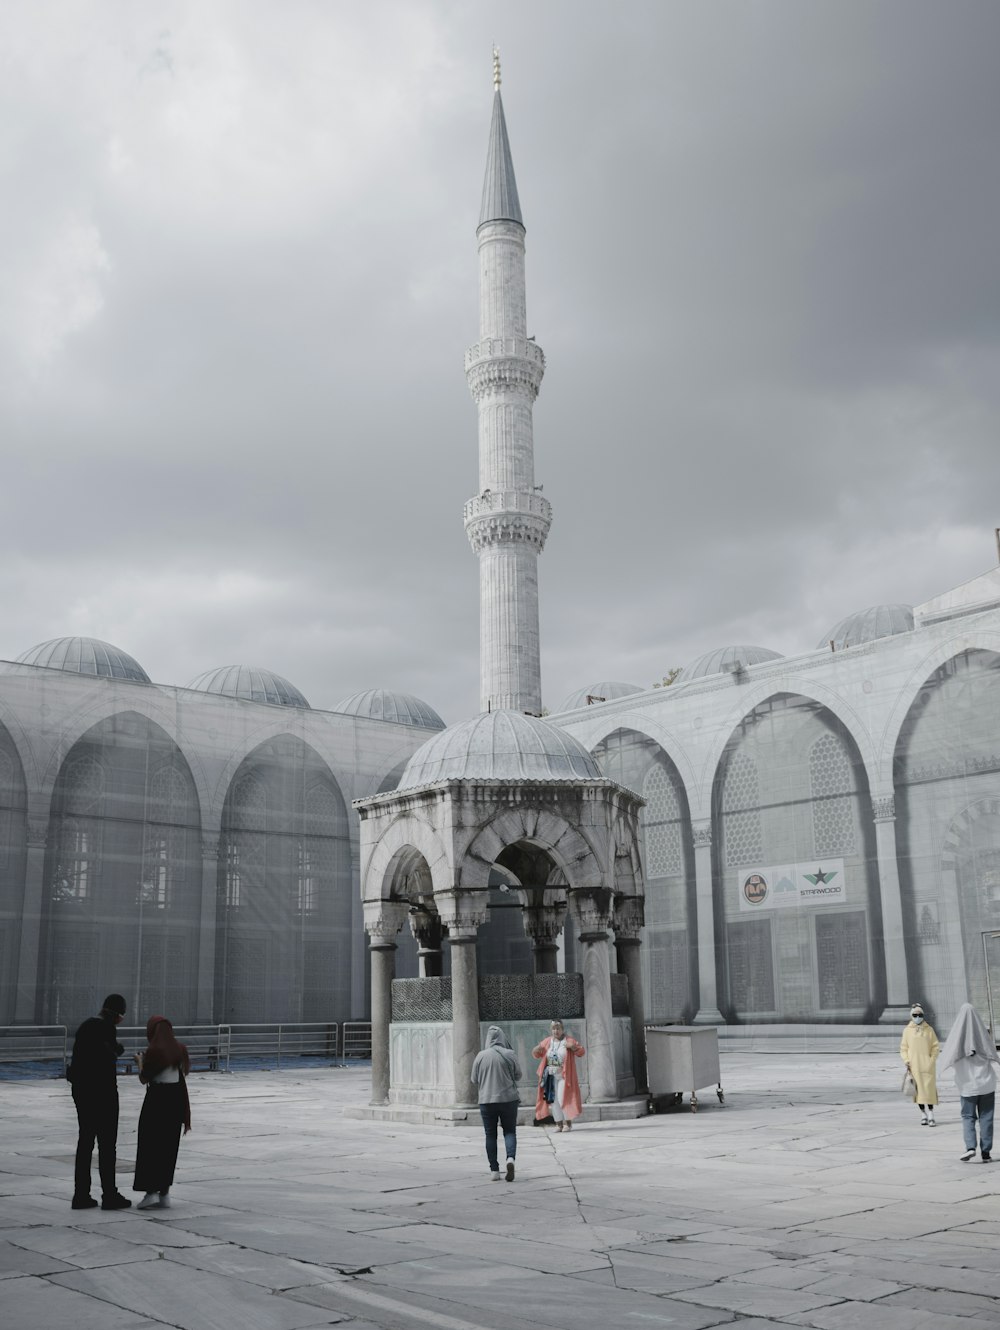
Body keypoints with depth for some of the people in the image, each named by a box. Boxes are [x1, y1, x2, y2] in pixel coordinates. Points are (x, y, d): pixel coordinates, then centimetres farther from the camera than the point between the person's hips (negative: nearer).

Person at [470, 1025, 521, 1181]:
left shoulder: (481, 1056, -4)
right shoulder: (510, 1055, -7)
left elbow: (474, 1080, 3)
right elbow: (518, 1076, 3)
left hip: (486, 1101, 1)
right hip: (508, 1099, -1)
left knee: (490, 1135, 9)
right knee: (510, 1131, 11)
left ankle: (494, 1170, 8)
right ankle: (510, 1158, -14)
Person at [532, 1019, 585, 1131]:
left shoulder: (569, 1040, -2)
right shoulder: (547, 1042, 8)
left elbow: (581, 1051, -6)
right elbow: (537, 1054, 13)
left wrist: (573, 1047, -26)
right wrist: (536, 1050, -11)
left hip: (564, 1076, -4)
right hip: (551, 1077, 4)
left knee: (563, 1098, -6)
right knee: (552, 1100, 4)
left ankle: (567, 1122, 9)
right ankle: (559, 1123, 13)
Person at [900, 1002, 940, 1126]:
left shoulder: (929, 1029, 3)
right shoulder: (907, 1030, 5)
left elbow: (936, 1047, 5)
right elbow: (903, 1048, 9)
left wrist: (932, 1060, -6)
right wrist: (906, 1061, -4)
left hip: (927, 1065, -1)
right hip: (914, 1066, 1)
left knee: (929, 1089, -8)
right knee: (918, 1090, 5)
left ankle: (931, 1116, -6)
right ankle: (923, 1115, 15)